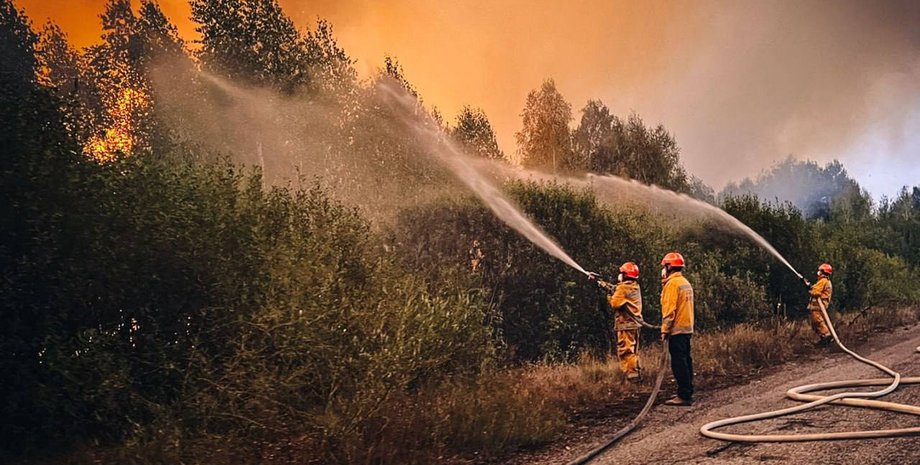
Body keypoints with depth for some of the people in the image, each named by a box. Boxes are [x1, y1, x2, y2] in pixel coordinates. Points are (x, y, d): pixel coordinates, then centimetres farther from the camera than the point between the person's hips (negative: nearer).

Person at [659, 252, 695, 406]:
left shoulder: (672, 283, -13)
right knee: (686, 360, 13)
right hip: (687, 328, 9)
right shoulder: (686, 282, 16)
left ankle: (683, 396, -9)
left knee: (679, 363, -8)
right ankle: (687, 393, 18)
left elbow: (669, 309, -18)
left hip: (676, 329, -9)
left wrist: (665, 329, -16)